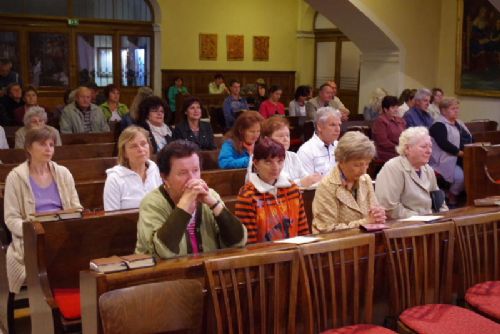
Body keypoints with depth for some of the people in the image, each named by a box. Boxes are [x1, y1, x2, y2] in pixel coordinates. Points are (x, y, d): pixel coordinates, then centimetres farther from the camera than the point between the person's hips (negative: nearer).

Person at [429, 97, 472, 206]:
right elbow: (443, 143, -19)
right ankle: (451, 199, -5)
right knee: (460, 177, -29)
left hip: (462, 159, 9)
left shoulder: (459, 123, 21)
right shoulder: (439, 125, -7)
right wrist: (460, 153, -21)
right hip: (447, 160, -8)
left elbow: (470, 139, 24)